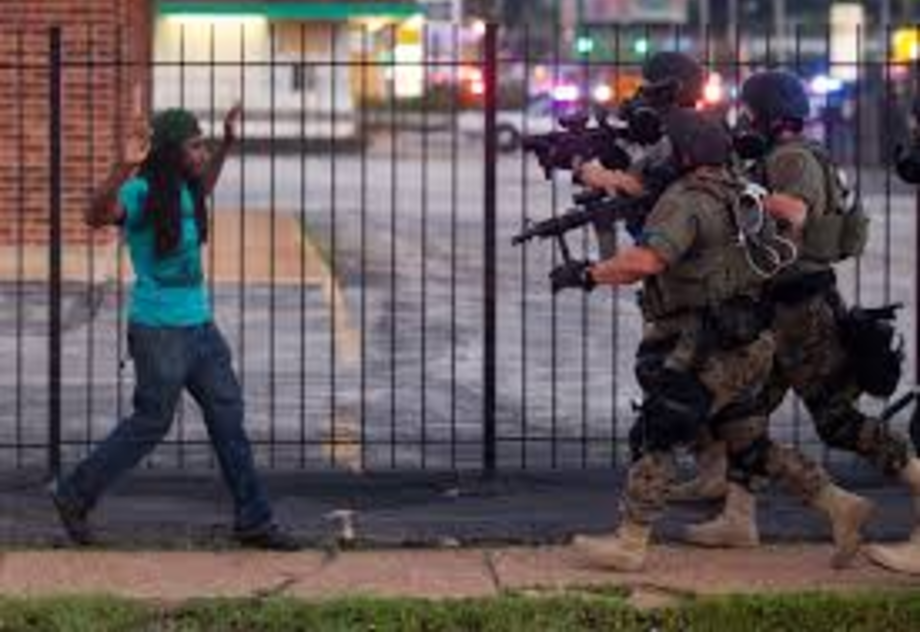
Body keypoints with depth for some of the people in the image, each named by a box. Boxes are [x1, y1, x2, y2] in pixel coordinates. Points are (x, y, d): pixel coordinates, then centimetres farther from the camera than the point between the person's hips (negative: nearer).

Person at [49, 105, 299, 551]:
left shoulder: (185, 188, 8)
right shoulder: (141, 193, -18)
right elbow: (96, 216, -38)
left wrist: (228, 144, 28)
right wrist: (124, 168, -51)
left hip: (199, 326, 8)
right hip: (159, 330, -8)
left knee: (228, 416, 8)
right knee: (151, 423, 1)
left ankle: (254, 521, 13)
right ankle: (74, 494, 18)